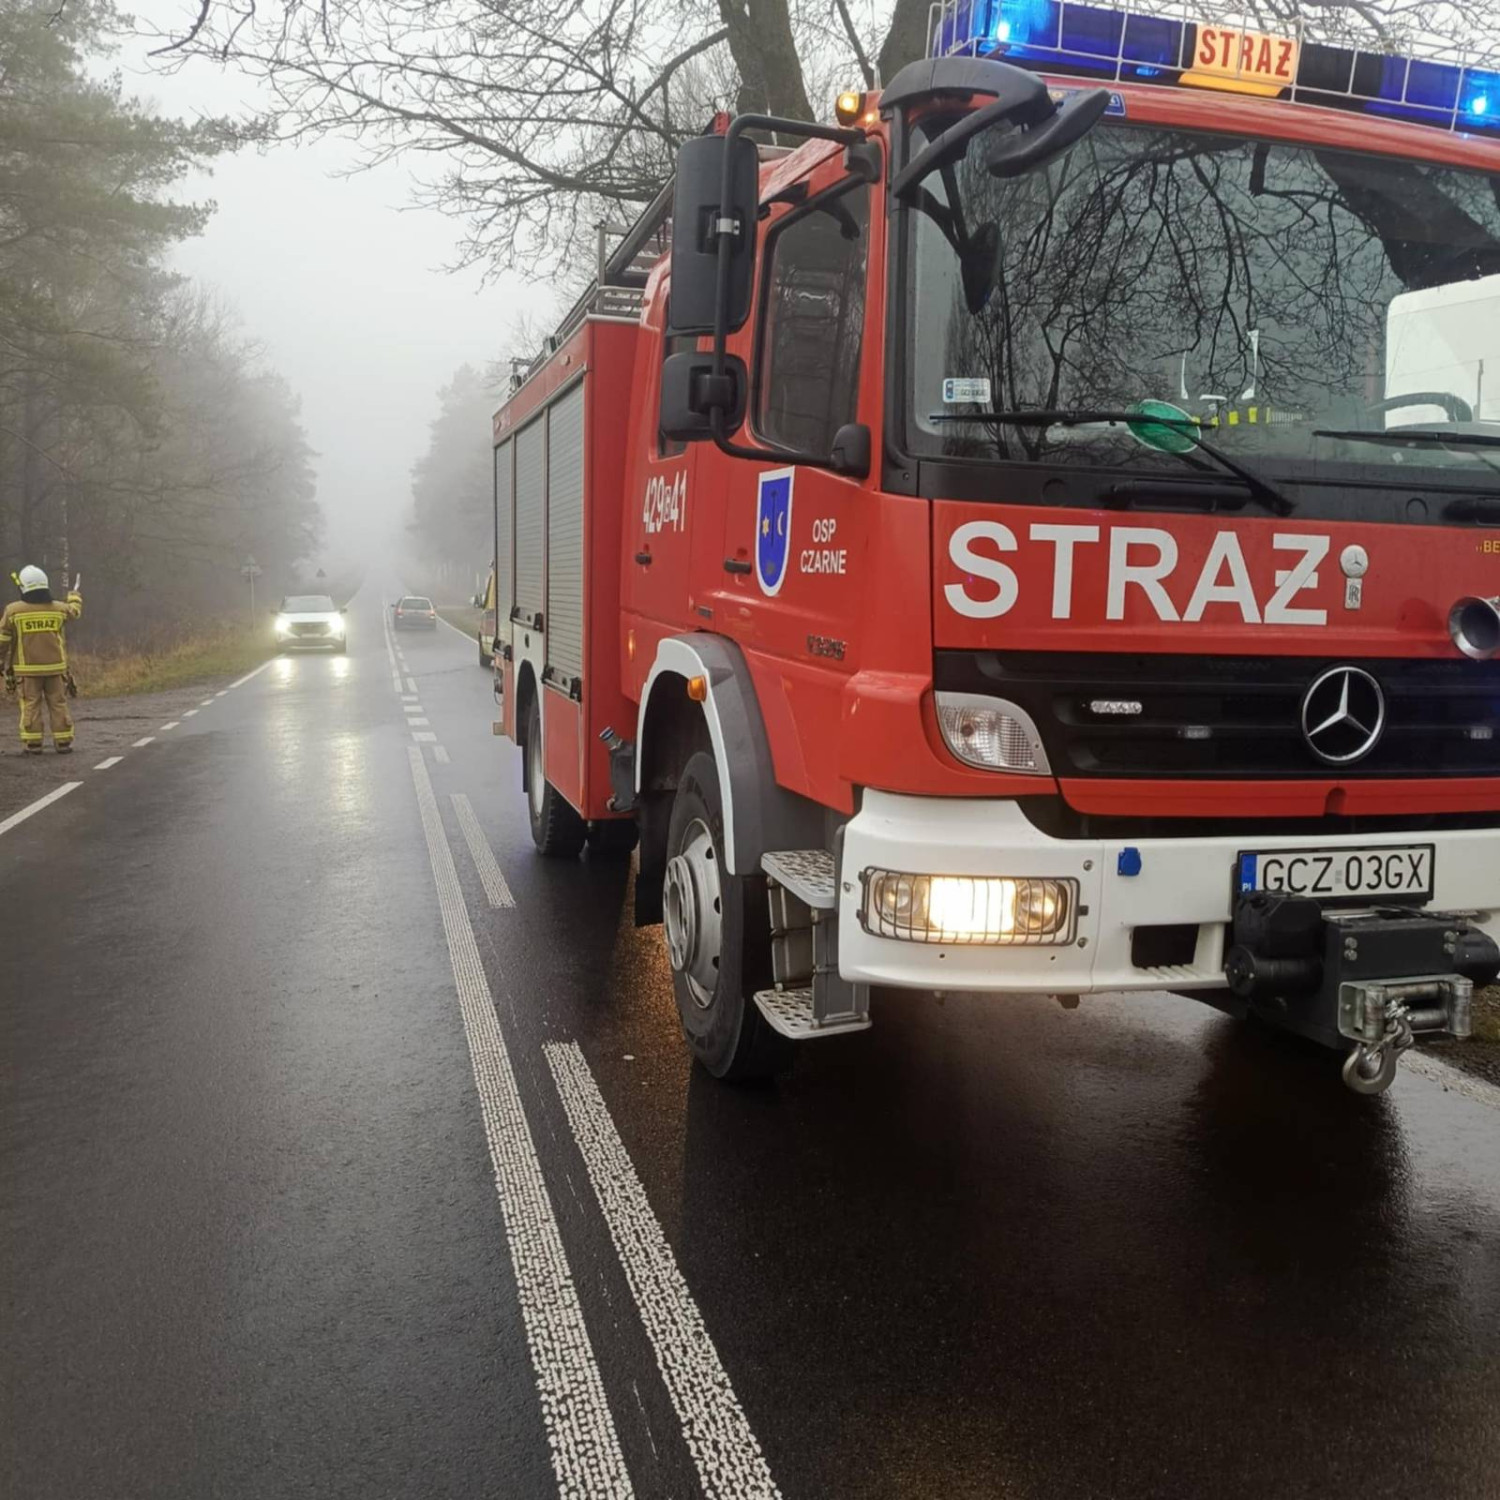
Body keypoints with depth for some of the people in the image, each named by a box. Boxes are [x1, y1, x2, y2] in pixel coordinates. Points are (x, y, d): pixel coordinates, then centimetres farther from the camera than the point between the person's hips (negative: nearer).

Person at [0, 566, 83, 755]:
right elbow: (74, 610, 23)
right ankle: (63, 742, 6)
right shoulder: (58, 609, 0)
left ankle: (32, 744, 2)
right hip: (55, 667, 2)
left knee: (30, 706, 3)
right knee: (58, 705, 6)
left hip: (27, 669, -2)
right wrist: (74, 597, 45)